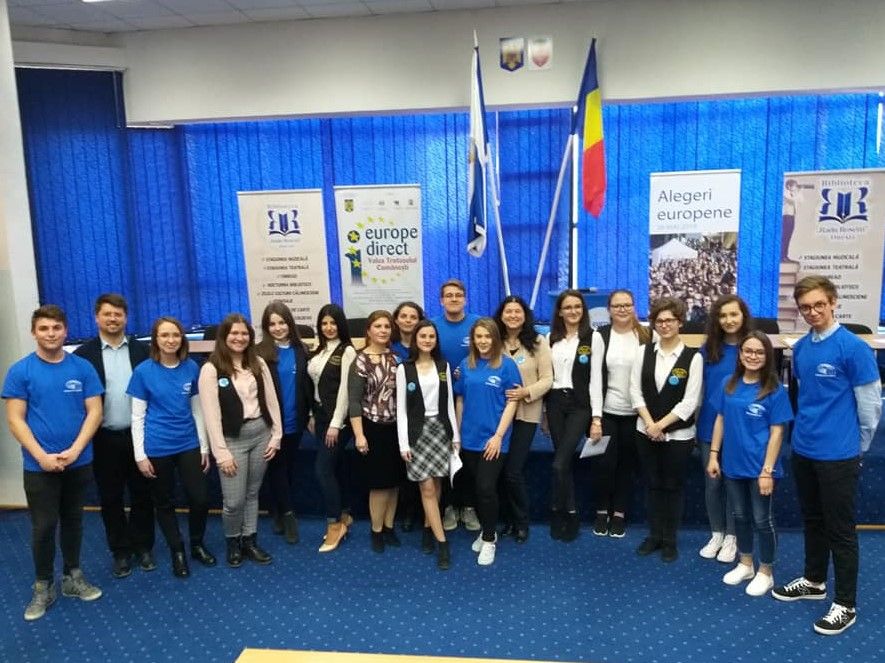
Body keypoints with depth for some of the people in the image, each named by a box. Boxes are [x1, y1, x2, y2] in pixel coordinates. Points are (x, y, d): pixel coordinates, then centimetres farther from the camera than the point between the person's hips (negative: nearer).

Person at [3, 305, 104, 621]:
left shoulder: (83, 368, -3)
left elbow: (94, 412, -3)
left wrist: (75, 450, -14)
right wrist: (42, 456, -15)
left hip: (79, 462, 2)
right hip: (39, 465, -2)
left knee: (73, 521, 15)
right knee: (43, 526, 5)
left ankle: (72, 576, 30)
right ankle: (43, 586, 22)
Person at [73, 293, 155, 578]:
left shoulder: (143, 350, 2)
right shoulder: (83, 354, -2)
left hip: (138, 435, 1)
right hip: (103, 439, -1)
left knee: (142, 494, 10)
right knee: (110, 498, 10)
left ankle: (143, 546, 26)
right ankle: (120, 551, 24)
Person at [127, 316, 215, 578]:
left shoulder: (191, 368, -1)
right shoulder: (143, 371, -8)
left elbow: (197, 410, 6)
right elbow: (137, 416, -5)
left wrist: (204, 447, 7)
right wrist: (140, 455, -7)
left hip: (188, 444, 2)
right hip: (157, 448, -2)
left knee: (200, 499, 2)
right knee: (164, 502, 11)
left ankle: (197, 544, 27)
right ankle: (177, 551, 30)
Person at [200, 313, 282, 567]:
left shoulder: (258, 363, 6)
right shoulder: (211, 369, -8)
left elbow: (271, 401, 8)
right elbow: (211, 414, -11)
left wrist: (276, 436, 2)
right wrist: (221, 452, -13)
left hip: (261, 433, 4)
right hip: (233, 439, -4)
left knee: (252, 493, 13)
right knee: (234, 501, -2)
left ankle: (250, 541, 26)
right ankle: (232, 542, 23)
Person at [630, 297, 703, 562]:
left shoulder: (693, 357, -8)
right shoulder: (643, 351, 1)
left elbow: (690, 401, -11)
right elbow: (635, 391, -1)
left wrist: (661, 425, -14)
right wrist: (650, 424, -11)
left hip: (678, 434, -3)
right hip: (646, 431, 3)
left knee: (673, 487, 8)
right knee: (653, 485, 13)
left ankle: (670, 540, 22)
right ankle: (654, 535, 26)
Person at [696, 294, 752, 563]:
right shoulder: (708, 348, 1)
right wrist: (696, 423, 4)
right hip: (710, 426, 3)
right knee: (712, 482, 11)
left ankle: (731, 537, 27)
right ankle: (716, 534, 29)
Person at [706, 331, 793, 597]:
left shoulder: (775, 390, -12)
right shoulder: (728, 384, 0)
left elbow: (776, 433, -12)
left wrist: (767, 470, -15)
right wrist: (713, 455, 4)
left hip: (759, 467, -4)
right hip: (732, 464, 4)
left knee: (762, 520, 9)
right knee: (740, 516, 18)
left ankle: (765, 573, 26)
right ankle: (745, 564, 35)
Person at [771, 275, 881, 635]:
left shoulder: (853, 347, -15)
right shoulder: (800, 348, 4)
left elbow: (871, 404, -9)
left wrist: (855, 447, 1)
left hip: (838, 455, -6)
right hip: (803, 450, 6)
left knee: (840, 529, 6)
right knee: (812, 521, 20)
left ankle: (846, 604, 20)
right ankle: (814, 581, 38)